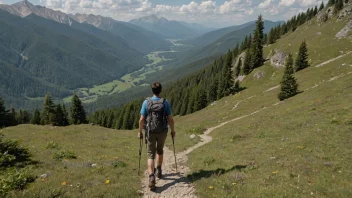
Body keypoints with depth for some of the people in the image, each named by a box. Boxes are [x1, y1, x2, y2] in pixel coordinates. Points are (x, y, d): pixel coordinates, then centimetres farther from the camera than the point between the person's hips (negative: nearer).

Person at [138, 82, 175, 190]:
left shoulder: (146, 102, -8)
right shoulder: (165, 102, -8)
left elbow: (142, 119, -7)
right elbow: (170, 119, -7)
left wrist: (140, 131, 6)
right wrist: (173, 130, 8)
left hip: (150, 132, -1)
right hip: (162, 132, 1)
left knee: (151, 154, 4)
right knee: (160, 150, 25)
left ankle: (151, 177, -11)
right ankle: (158, 171, 37)